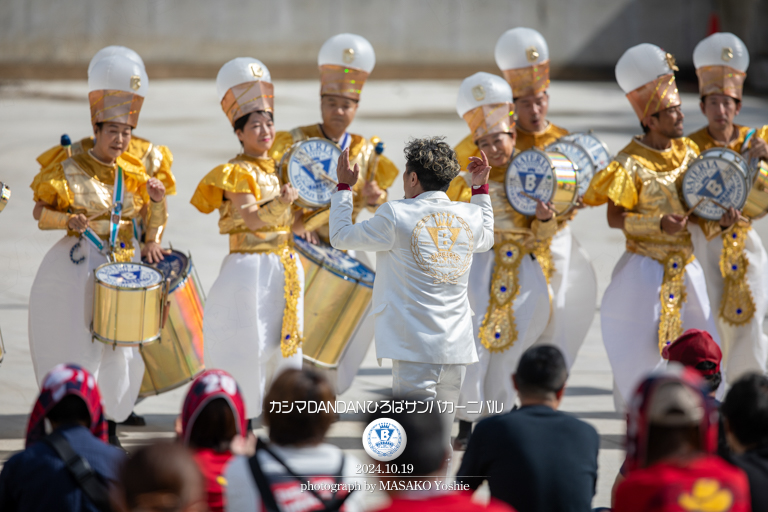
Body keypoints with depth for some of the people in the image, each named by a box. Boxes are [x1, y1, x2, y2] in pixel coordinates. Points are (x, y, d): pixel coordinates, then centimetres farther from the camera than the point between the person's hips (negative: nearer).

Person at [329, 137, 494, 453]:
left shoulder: (396, 215, -8)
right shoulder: (470, 216, 7)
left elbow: (341, 237, 5)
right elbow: (486, 240, 32)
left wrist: (344, 187, 17)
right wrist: (480, 189, 39)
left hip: (414, 347, -5)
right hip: (456, 345, 5)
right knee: (440, 435, 10)